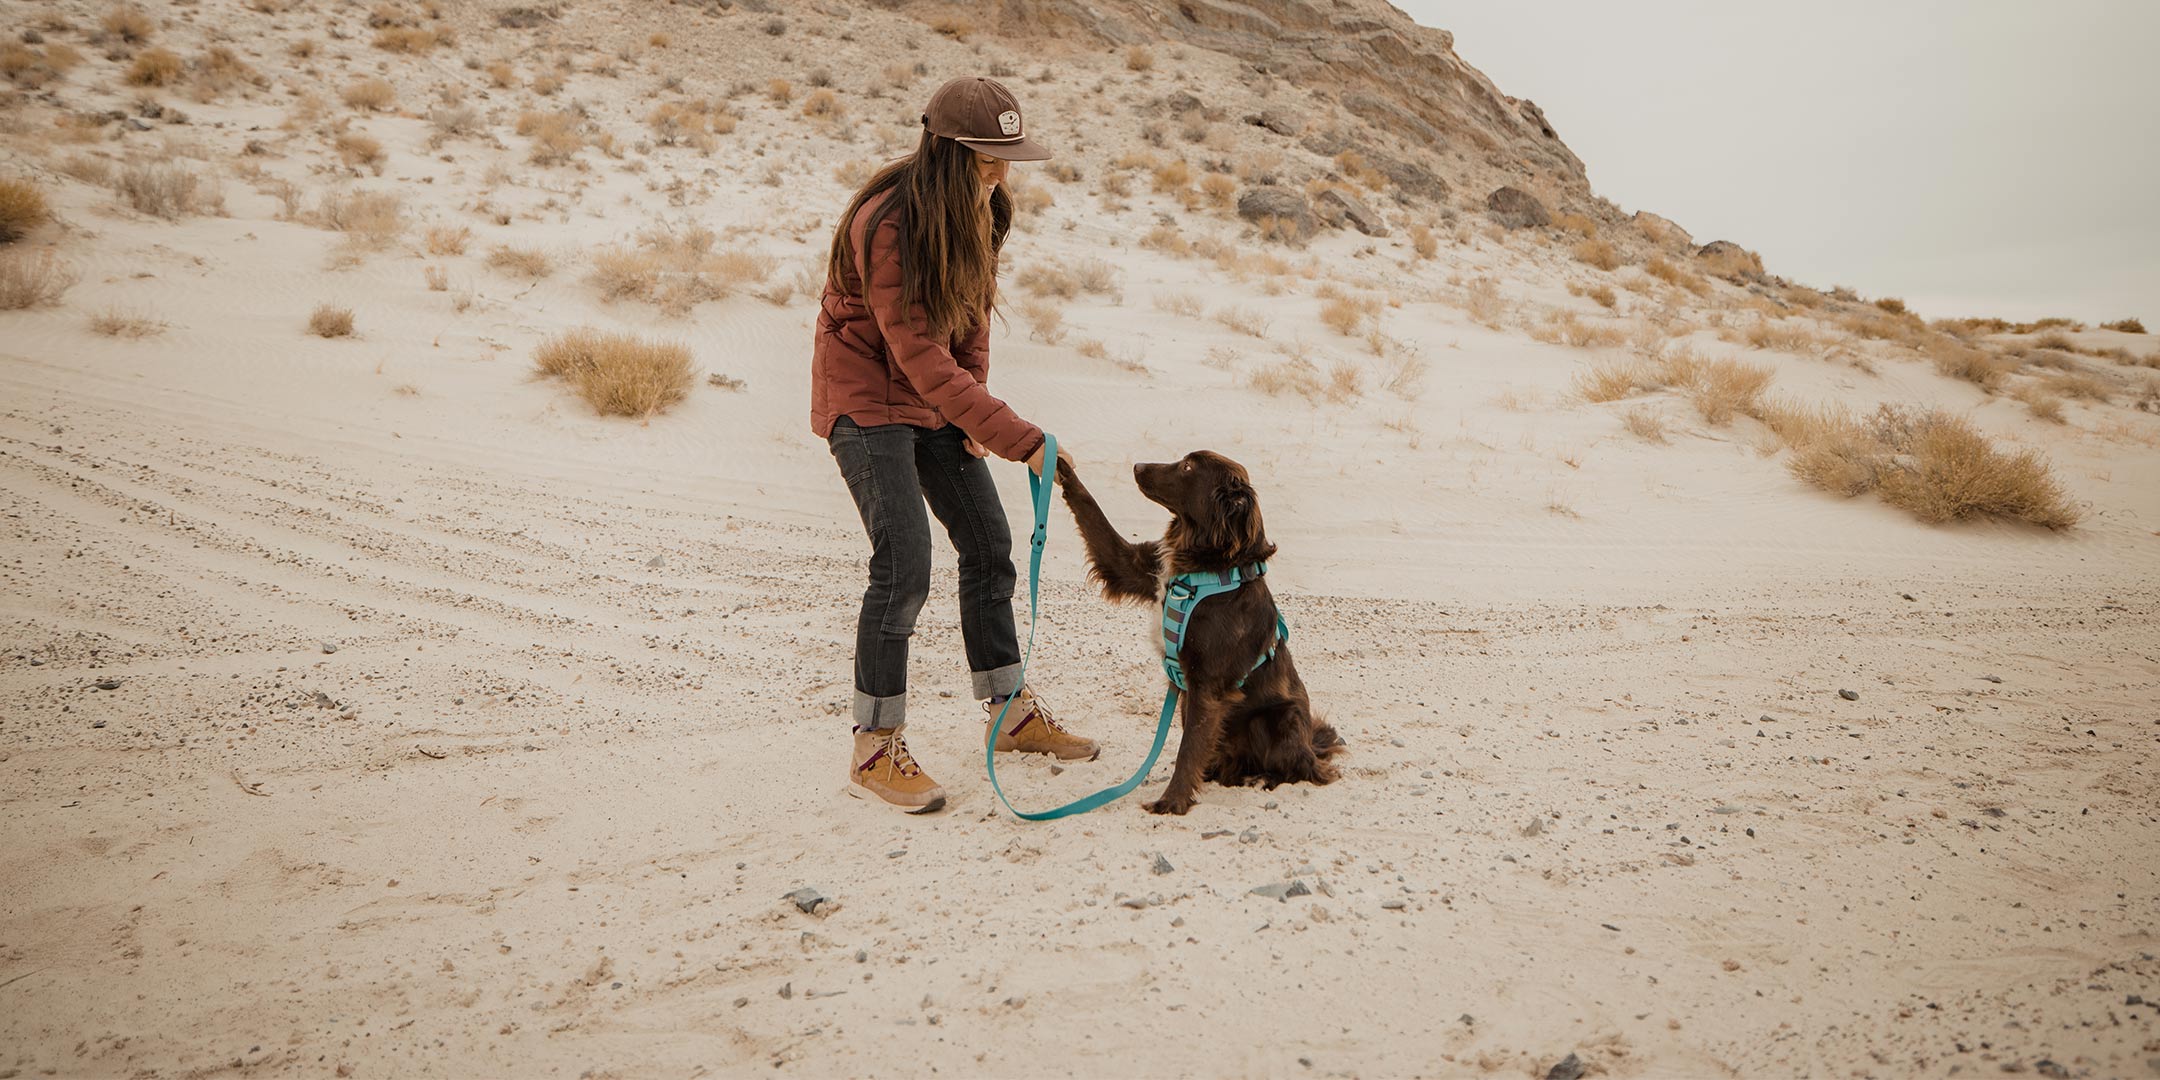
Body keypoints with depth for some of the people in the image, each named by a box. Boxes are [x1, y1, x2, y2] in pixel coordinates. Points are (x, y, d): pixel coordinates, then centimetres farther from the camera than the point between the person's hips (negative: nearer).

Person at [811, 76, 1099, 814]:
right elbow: (920, 355, -31)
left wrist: (973, 410, -3)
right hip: (868, 399, -8)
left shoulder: (977, 210, -2)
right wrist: (1020, 440, -35)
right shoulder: (886, 225, -27)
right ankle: (874, 751, -5)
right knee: (904, 565, -16)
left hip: (936, 398, 8)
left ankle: (1011, 712, 24)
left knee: (989, 545, 10)